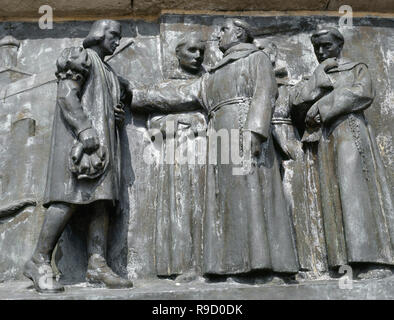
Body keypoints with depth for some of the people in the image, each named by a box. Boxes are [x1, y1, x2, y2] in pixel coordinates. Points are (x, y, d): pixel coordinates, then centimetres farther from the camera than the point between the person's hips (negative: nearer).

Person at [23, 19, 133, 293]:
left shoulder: (108, 72, 30)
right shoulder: (80, 57, 5)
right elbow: (66, 96, -10)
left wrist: (119, 116, 8)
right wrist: (85, 130, -22)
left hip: (103, 143, 8)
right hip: (79, 138, -8)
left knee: (102, 202, -2)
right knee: (71, 198, -16)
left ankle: (97, 265, -4)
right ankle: (39, 262, -10)